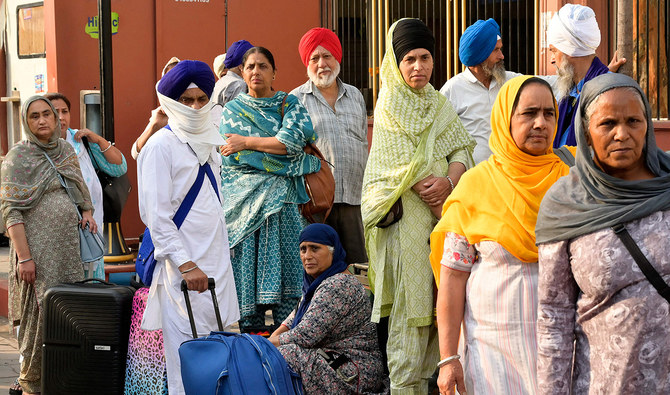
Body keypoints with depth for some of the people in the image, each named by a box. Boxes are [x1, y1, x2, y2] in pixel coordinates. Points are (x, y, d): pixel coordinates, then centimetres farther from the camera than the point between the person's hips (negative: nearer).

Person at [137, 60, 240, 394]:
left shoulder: (208, 142, 15)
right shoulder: (161, 145, -9)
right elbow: (156, 214, -15)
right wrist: (186, 264, -20)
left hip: (216, 259, 8)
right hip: (182, 263, -8)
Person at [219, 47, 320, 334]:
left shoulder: (290, 104, 11)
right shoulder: (232, 110, 13)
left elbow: (293, 140, -7)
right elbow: (232, 159, 2)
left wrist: (246, 142, -5)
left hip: (283, 202, -1)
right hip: (244, 200, 1)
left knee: (284, 269, -7)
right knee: (247, 268, -5)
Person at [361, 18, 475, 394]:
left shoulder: (440, 104, 16)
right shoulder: (389, 106, -2)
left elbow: (461, 148, 6)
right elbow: (404, 166, -10)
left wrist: (448, 183, -14)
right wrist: (438, 206, -12)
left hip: (442, 213, 6)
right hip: (406, 216, -6)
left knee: (437, 300, 5)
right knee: (409, 300, -7)